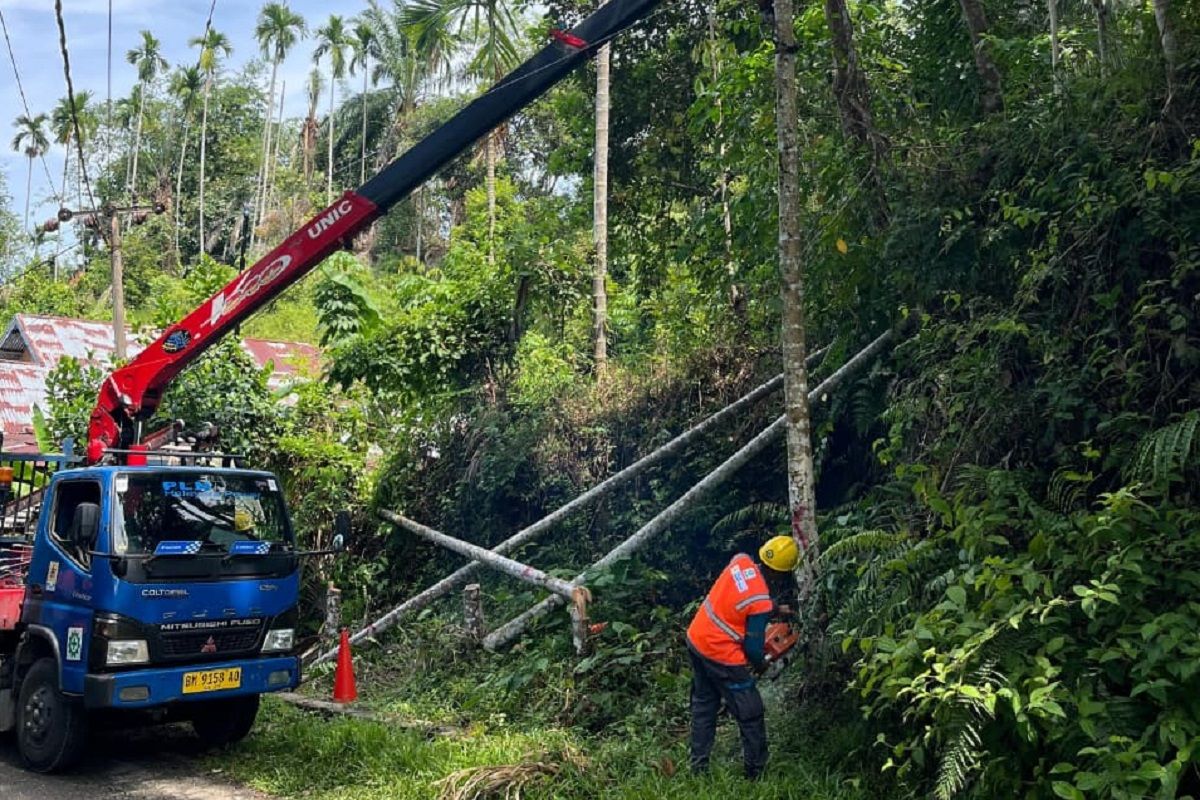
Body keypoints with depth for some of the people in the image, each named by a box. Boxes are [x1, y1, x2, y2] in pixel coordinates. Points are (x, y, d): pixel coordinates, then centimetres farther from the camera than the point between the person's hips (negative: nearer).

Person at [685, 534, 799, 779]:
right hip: (721, 656, -8)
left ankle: (698, 766, 31)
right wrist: (760, 664, 8)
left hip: (695, 638, 8)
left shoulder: (741, 561, -9)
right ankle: (756, 772, 19)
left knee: (704, 704, 23)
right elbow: (753, 647, -14)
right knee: (751, 714, 9)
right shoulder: (761, 604, -24)